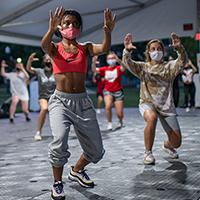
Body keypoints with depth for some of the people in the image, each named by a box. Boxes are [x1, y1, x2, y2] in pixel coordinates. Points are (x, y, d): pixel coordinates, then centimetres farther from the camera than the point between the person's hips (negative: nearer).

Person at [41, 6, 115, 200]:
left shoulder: (85, 48, 7)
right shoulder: (55, 48, 3)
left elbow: (103, 48, -14)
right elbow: (44, 45, -22)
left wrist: (108, 31, -35)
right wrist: (51, 29, -43)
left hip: (83, 102, 3)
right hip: (60, 101, -3)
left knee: (96, 151, 7)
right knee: (59, 142, -28)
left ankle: (76, 171, 40)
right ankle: (57, 183, -1)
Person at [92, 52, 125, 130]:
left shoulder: (118, 68, -5)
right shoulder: (105, 69, 2)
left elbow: (124, 67, -28)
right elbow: (94, 70, -7)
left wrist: (118, 60, -44)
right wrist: (94, 61, -25)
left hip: (118, 91, -1)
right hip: (107, 91, 1)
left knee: (119, 113, -2)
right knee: (108, 106, -28)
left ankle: (120, 121, 36)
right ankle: (109, 123, -6)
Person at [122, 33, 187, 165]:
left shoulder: (169, 67, 6)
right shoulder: (142, 67, 6)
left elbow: (182, 61, -13)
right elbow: (127, 63, -10)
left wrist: (179, 48, -33)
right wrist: (127, 51, -31)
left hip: (166, 105, 2)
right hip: (147, 103, -2)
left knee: (176, 142, 0)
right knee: (152, 118, -40)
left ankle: (167, 145, 42)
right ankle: (148, 153, -19)